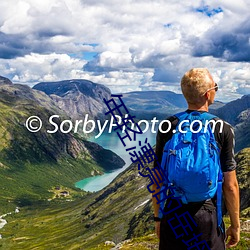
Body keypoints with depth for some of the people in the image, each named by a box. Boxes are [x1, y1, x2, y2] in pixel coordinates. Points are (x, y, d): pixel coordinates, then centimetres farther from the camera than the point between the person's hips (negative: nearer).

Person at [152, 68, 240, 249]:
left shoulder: (167, 127, -5)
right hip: (207, 217, -2)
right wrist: (235, 225, 4)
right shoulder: (223, 130, -10)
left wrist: (158, 217, 12)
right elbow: (230, 185, -8)